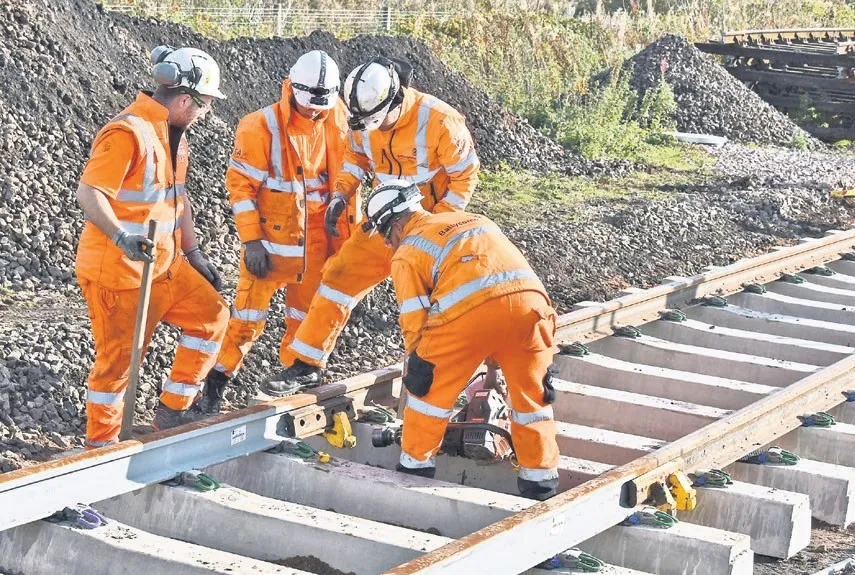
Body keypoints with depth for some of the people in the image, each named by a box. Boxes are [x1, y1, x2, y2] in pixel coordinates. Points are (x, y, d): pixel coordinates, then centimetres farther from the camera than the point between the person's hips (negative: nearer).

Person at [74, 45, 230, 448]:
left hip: (164, 264, 9)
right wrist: (121, 235, -41)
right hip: (117, 270, -9)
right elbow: (88, 193, -27)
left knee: (211, 314, 10)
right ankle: (100, 445, 13)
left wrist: (193, 252, 20)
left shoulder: (172, 134, 11)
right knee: (117, 357, -2)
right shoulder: (128, 133, -21)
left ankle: (172, 411, 18)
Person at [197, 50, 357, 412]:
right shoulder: (262, 127, -14)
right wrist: (250, 240, -15)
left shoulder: (335, 122, 1)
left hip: (316, 240, 5)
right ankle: (215, 387, 6)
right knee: (249, 317, -4)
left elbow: (345, 176, 12)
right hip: (271, 238, -5)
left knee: (307, 314, 13)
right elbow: (240, 183, -12)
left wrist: (347, 231, 11)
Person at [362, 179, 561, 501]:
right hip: (529, 296, 5)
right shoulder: (473, 220, 34)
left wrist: (416, 370, 21)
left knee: (431, 390, 17)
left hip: (471, 308, -5)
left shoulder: (406, 253, 17)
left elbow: (415, 322, 9)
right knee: (533, 398, 19)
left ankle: (415, 466, 27)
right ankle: (541, 484, 22)